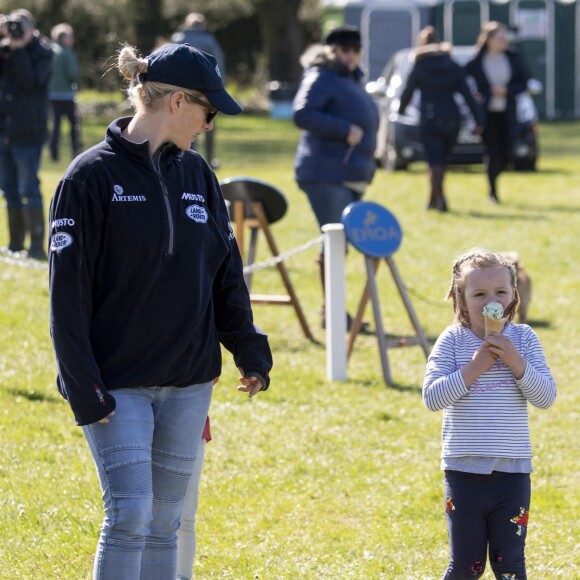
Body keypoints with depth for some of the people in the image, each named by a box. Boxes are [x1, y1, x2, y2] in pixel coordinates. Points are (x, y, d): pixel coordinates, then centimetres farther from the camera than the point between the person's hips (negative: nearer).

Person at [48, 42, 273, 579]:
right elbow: (68, 290, -11)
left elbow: (226, 272, 15)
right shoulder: (92, 176, -10)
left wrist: (249, 351, 7)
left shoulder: (197, 173, 8)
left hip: (188, 383, 6)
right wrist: (83, 388, -14)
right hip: (118, 383, -5)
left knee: (165, 520, 8)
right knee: (129, 512, -14)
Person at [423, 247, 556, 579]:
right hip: (464, 470, -1)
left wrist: (516, 362, -18)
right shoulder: (453, 341, -4)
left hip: (512, 470, 1)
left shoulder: (524, 339, 0)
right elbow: (432, 397, -13)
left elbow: (546, 397, -6)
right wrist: (473, 368, -20)